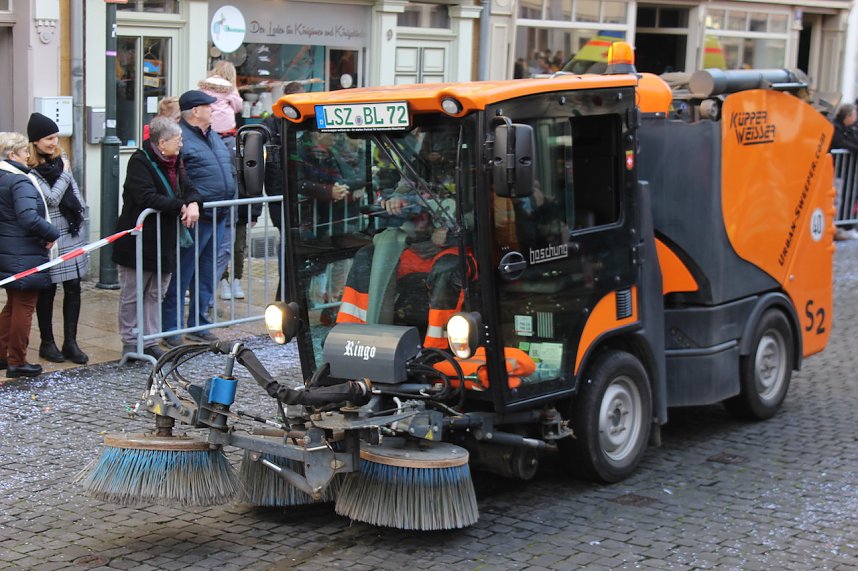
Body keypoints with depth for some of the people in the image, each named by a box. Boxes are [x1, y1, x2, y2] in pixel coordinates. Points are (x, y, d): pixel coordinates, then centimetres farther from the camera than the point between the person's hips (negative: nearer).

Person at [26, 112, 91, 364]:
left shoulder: (60, 160, 10)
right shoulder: (30, 170, -12)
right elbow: (51, 198, -18)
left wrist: (81, 218, 13)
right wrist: (64, 173, -8)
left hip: (73, 234, 6)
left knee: (73, 288, 3)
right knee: (48, 291, 5)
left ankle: (70, 342, 9)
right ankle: (47, 343, 17)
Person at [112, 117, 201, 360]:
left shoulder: (174, 161, 11)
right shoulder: (140, 161, -15)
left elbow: (188, 188, 11)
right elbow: (147, 198, -25)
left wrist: (194, 203, -12)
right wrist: (180, 207, -19)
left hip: (165, 239, 8)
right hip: (139, 241, -8)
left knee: (156, 294, 12)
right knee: (132, 295, 4)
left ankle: (149, 342, 20)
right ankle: (130, 342, 13)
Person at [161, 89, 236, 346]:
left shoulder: (214, 137, 18)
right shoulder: (180, 137, -12)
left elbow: (228, 170, 27)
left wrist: (228, 204, 21)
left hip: (217, 218, 9)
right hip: (195, 219, -9)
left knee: (206, 275, 15)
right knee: (182, 275, -2)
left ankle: (199, 325, 24)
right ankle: (171, 329, 5)